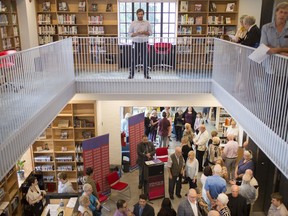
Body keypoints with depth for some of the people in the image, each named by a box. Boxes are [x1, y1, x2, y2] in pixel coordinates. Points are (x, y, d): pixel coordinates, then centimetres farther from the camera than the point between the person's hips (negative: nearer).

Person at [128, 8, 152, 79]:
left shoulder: (147, 23, 5)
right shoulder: (133, 23, 3)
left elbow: (150, 32, 6)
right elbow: (130, 33, 3)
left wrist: (144, 32, -12)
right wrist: (137, 34, -15)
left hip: (144, 43, 1)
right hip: (135, 43, -1)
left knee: (145, 59, 5)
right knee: (134, 59, 2)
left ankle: (146, 74, 14)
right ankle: (131, 74, 10)